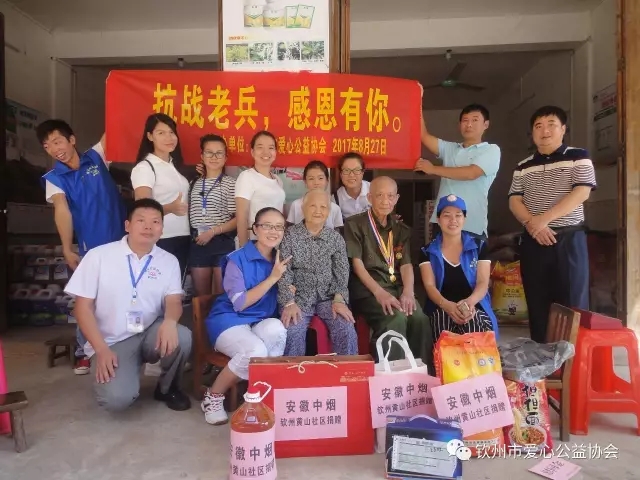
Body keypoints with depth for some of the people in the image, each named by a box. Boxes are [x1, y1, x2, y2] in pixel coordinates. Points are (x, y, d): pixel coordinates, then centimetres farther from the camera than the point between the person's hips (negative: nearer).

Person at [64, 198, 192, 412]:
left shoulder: (169, 261, 2)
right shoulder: (98, 256, -5)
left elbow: (174, 301, -6)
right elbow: (83, 307, -5)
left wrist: (170, 321, -32)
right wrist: (101, 350, -15)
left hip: (150, 334, 2)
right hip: (111, 342, -2)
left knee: (181, 337, -31)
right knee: (117, 398, -27)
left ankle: (167, 388, 0)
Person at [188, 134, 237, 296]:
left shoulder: (230, 183, -2)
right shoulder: (194, 184, 12)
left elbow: (238, 219, -8)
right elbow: (190, 213, 15)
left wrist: (213, 231, -15)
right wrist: (193, 235, -1)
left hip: (222, 243, -4)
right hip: (198, 244, 4)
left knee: (221, 293, 2)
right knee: (201, 295, 12)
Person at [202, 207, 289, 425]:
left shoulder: (280, 260, 6)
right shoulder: (237, 259, -10)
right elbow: (240, 303, -15)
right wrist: (272, 278, -18)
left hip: (263, 323, 4)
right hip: (230, 320, -4)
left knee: (277, 329, -33)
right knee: (256, 352, -34)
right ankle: (213, 397, -6)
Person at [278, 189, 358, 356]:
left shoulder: (336, 238, 7)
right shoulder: (290, 235, 0)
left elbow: (341, 272, 4)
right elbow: (283, 272, -6)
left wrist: (339, 299, -12)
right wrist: (289, 302, -17)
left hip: (328, 297, 2)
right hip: (299, 297, -1)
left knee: (346, 329, -21)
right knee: (293, 332, -26)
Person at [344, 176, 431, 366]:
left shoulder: (402, 229, 19)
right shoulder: (355, 224, 3)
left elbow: (406, 264, 10)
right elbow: (357, 264, -6)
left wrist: (408, 292, -11)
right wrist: (379, 292, -20)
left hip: (397, 287, 4)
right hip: (367, 289, -4)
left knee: (420, 318, -25)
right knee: (397, 318, -31)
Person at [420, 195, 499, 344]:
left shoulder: (479, 246, 11)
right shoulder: (428, 251, 10)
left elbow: (483, 282, 1)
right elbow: (429, 285, -1)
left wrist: (470, 301, -23)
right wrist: (446, 305, -24)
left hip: (475, 308, 2)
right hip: (442, 309, -1)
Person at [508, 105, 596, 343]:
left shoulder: (578, 157, 2)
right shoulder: (523, 167, 12)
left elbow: (581, 193, -10)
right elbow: (514, 201, 5)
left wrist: (543, 219, -17)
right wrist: (532, 224, -13)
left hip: (569, 239, -3)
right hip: (533, 241, 3)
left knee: (573, 303, -3)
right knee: (537, 303, 6)